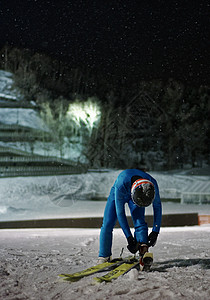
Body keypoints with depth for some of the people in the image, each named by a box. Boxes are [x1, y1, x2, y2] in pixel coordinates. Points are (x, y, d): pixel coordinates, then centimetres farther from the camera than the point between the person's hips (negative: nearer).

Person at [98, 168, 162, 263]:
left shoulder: (152, 184, -35)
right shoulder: (121, 184, -45)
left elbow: (157, 206, -18)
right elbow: (120, 212, -36)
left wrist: (155, 231, -19)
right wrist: (129, 237, -36)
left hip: (136, 194, 2)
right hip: (118, 194, -2)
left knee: (140, 222, -21)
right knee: (107, 224, -11)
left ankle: (143, 252, -18)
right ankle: (103, 256, 1)